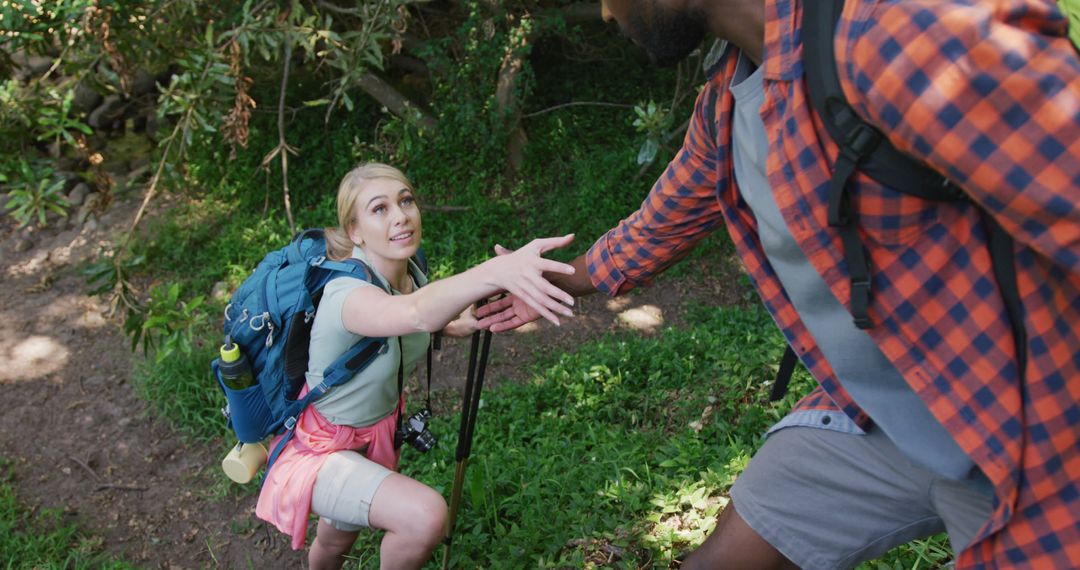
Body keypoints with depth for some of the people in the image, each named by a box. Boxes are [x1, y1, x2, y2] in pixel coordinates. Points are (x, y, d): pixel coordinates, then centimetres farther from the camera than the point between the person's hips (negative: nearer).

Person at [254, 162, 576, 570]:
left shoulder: (409, 274, -11)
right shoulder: (347, 293, -36)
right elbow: (417, 314, -58)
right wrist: (496, 271, -78)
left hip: (375, 433, 7)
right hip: (318, 447, -7)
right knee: (426, 515, -30)